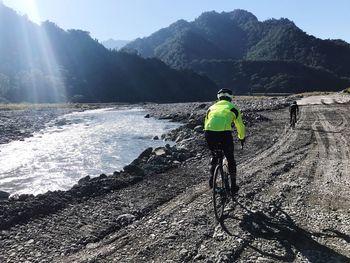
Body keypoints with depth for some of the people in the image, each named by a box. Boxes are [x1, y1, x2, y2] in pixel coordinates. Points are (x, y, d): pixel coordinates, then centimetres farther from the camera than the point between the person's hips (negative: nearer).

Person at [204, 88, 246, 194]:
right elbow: (240, 126, 26)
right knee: (230, 159, 19)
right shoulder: (233, 108, 21)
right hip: (224, 134, -2)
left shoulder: (211, 107, 28)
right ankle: (233, 185, 25)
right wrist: (242, 137, 44)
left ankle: (211, 178, 24)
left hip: (209, 133, 3)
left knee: (214, 156, 31)